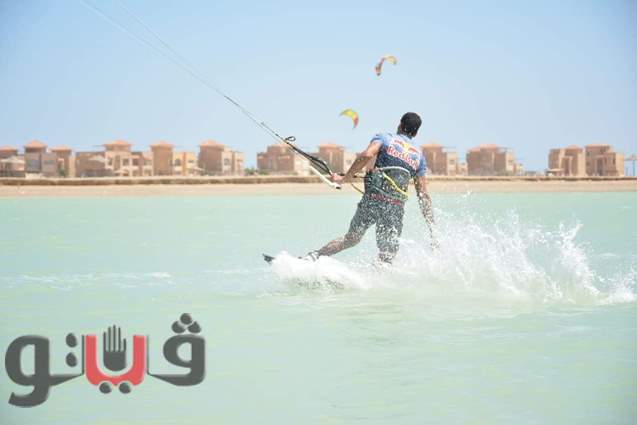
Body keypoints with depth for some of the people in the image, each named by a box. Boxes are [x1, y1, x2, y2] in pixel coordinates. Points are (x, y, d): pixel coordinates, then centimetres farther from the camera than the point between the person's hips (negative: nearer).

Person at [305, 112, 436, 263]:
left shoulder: (384, 138, 9)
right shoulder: (419, 156, 16)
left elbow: (367, 155, -14)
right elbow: (424, 197, 13)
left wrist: (344, 179, -8)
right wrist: (432, 230, 13)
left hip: (373, 200, 0)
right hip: (396, 207, 0)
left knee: (351, 239, 17)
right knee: (386, 258, 5)